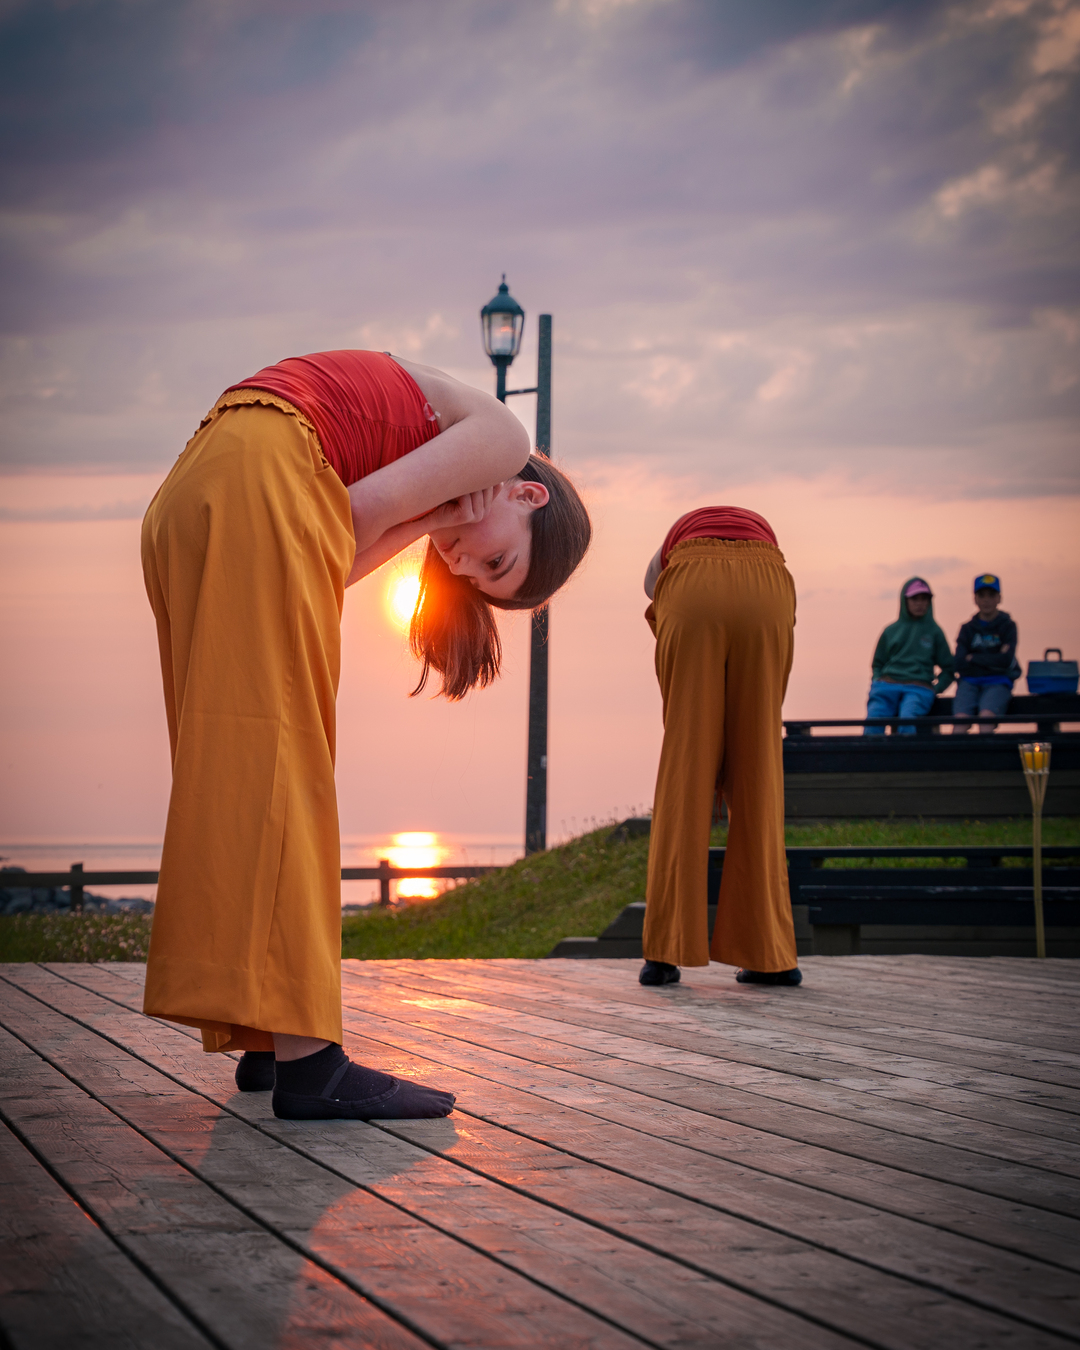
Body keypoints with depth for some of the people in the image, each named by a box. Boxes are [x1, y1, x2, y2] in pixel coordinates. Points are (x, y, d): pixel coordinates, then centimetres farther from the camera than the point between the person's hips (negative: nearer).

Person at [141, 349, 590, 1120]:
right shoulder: (500, 436, 5)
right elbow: (363, 510, -7)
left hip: (181, 505, 10)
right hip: (260, 477, -10)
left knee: (234, 768, 9)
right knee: (279, 756, -13)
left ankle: (262, 1042, 11)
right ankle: (305, 1057, -16)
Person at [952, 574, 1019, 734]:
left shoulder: (1007, 626, 10)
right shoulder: (968, 629, 16)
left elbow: (1006, 661, -4)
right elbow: (959, 664, 4)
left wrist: (973, 658, 3)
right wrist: (993, 662, -1)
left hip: (997, 683, -2)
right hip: (970, 682, 2)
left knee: (986, 715, -33)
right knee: (961, 720, -27)